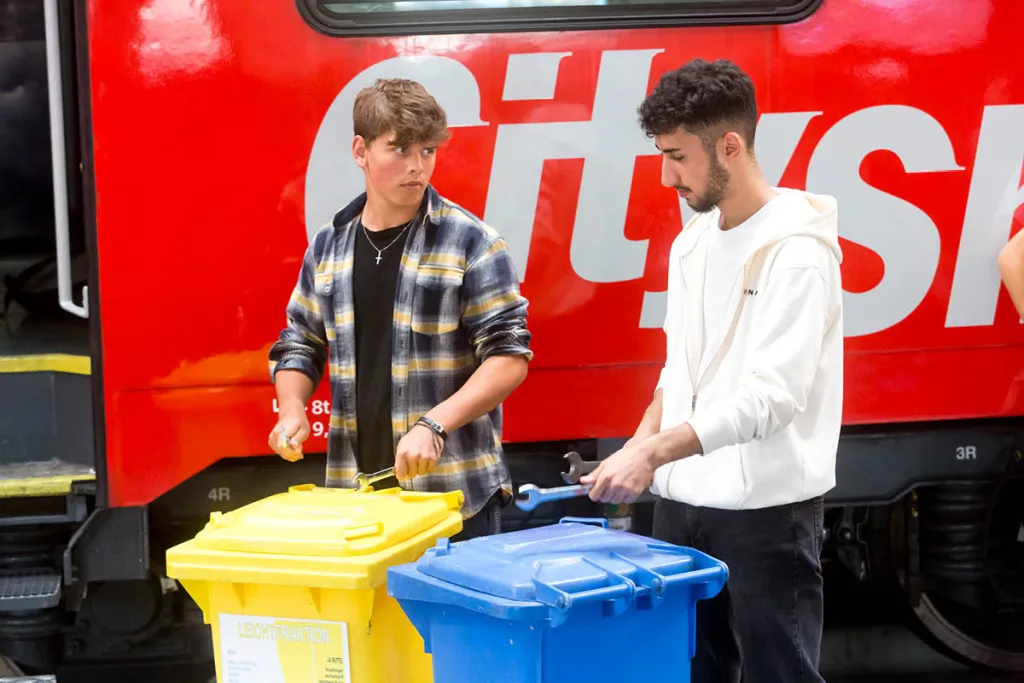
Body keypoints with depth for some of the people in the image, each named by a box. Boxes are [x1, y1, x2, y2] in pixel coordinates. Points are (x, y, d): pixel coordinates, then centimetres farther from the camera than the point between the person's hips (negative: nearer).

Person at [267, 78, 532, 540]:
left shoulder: (471, 242, -5)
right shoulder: (327, 246, 9)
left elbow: (509, 355, -7)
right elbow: (299, 345, 18)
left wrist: (434, 425, -19)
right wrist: (292, 410, -2)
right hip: (355, 493, 4)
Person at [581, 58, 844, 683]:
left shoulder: (797, 251, -14)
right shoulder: (691, 243, 11)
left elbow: (770, 396, -23)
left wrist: (654, 451, -30)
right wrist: (638, 450, 5)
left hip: (767, 510, -8)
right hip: (681, 498, 8)